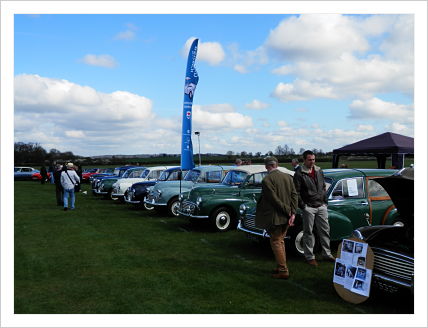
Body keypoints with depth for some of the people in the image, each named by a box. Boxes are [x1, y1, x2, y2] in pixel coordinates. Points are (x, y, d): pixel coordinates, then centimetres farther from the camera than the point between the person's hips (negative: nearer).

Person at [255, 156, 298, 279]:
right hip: (286, 217, 7)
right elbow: (294, 194, 1)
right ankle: (281, 267, 28)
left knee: (276, 242, 4)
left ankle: (283, 271, 6)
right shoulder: (288, 177, 5)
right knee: (280, 241, 19)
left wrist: (288, 211, -12)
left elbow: (275, 199, -20)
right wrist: (293, 213, -3)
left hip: (275, 217, -7)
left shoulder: (266, 180, -15)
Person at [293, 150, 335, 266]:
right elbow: (296, 192, -9)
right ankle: (309, 257, 12)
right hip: (308, 207, -5)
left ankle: (326, 253, 23)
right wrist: (302, 206, -12)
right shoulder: (299, 174, -9)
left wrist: (325, 201, 11)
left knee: (325, 230, 11)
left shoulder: (319, 171, 10)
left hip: (321, 206, 6)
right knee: (308, 232, 3)